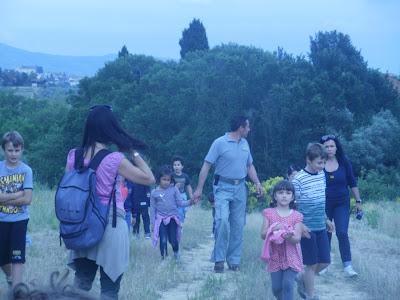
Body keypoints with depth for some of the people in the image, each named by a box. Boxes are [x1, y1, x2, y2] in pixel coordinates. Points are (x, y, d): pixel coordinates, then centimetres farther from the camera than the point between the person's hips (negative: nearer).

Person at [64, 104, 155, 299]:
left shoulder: (73, 156, -1)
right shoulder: (115, 160, -14)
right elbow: (149, 178, -4)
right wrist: (134, 152, 1)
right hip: (111, 226, -5)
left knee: (81, 283, 16)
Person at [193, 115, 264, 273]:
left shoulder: (245, 144, 12)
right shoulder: (219, 143, -7)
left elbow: (250, 166, 21)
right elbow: (206, 166, -7)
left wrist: (257, 183, 7)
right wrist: (199, 189, -11)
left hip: (240, 188, 6)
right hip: (223, 187, -6)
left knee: (238, 225, 6)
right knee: (222, 220, -19)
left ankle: (234, 261, 14)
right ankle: (219, 259, -10)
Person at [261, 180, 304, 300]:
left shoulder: (296, 216, -3)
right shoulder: (269, 213, 1)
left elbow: (297, 238, -11)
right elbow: (263, 235, -5)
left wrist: (289, 236, -34)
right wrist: (273, 229, -24)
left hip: (291, 258, -2)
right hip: (275, 257, 2)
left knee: (288, 285, -13)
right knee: (276, 288, 8)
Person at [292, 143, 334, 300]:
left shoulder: (321, 175, 5)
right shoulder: (299, 179, -16)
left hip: (320, 227, 7)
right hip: (307, 228, -7)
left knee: (325, 261, 9)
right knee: (312, 264, 2)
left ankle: (302, 278, 32)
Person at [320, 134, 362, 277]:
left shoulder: (344, 163, -2)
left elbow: (352, 183, 5)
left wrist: (358, 201, 5)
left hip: (342, 204, 0)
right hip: (324, 205, 0)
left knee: (342, 233, -11)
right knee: (325, 235, 8)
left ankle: (347, 266, -11)